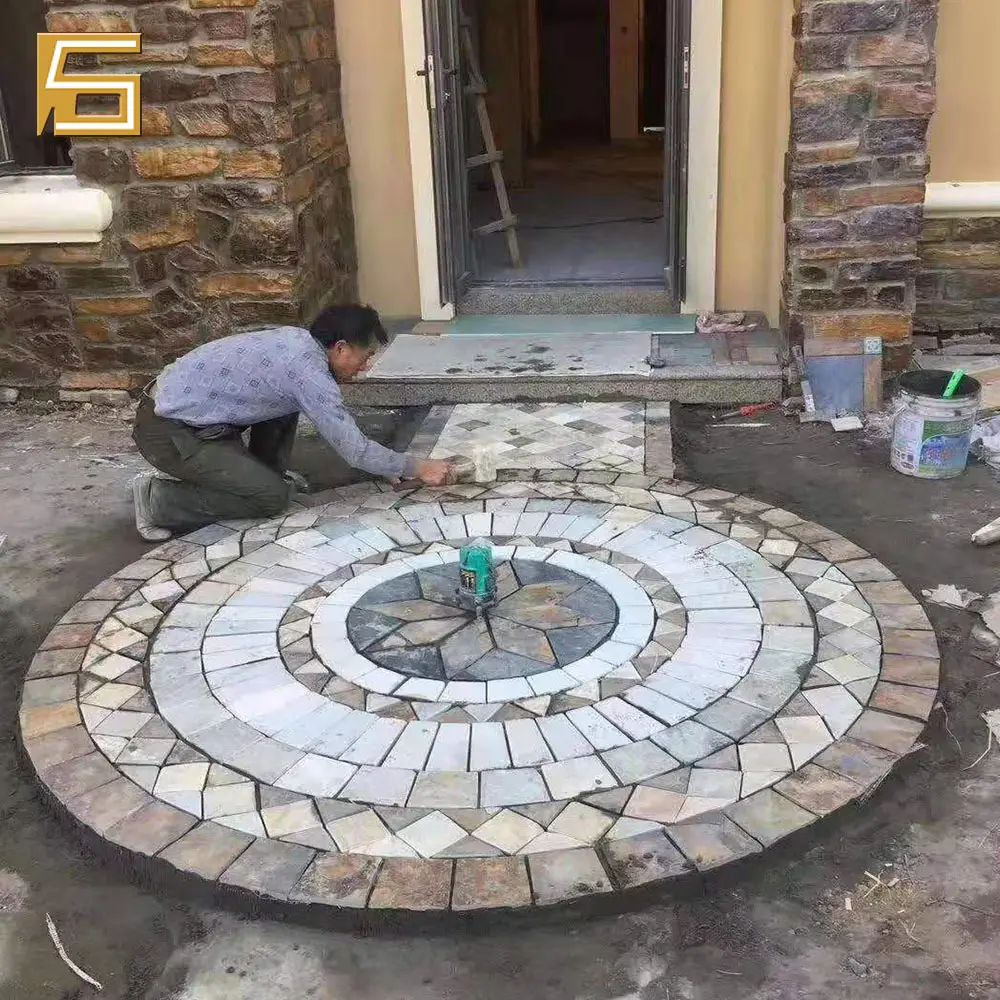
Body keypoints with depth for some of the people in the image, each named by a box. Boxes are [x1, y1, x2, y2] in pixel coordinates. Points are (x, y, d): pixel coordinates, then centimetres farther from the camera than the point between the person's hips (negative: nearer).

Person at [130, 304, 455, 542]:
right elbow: (355, 451, -20)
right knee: (273, 497, -8)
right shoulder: (308, 370, -22)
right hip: (167, 433, -9)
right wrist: (417, 468, -8)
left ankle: (264, 474, 22)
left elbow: (338, 425, 18)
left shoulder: (296, 339, 6)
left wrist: (388, 465, 16)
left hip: (175, 402, 9)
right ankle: (158, 500, -3)